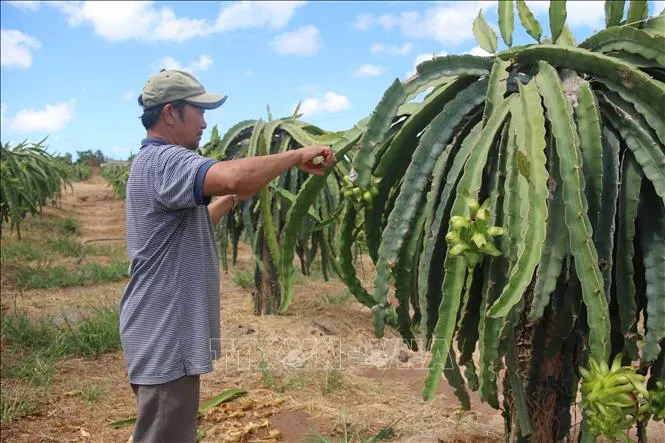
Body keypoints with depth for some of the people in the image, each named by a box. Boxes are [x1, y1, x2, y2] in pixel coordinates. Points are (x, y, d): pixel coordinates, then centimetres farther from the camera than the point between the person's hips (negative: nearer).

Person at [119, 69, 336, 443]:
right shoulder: (164, 160, -19)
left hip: (166, 331, 11)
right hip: (165, 335, -11)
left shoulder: (155, 161, 15)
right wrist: (298, 156, -24)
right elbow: (232, 175, -37)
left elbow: (190, 224, 23)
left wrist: (233, 198, 15)